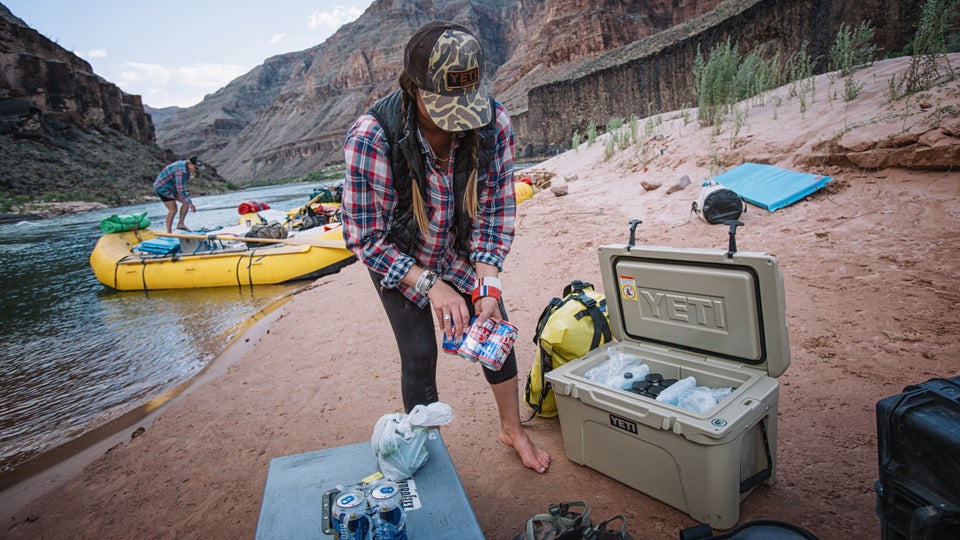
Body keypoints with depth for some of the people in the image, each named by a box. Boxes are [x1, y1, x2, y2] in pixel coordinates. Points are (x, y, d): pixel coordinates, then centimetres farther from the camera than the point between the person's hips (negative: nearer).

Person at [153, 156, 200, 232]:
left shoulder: (185, 165, 2)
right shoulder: (181, 171, -29)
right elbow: (181, 190, -32)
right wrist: (190, 203, -32)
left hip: (170, 187, 9)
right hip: (163, 188, -9)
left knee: (186, 202, 2)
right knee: (173, 210, -10)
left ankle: (180, 224, 6)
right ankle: (169, 233, 0)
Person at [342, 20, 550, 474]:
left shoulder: (495, 123, -23)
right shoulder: (370, 138, -33)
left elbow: (496, 209, -13)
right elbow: (367, 239, -25)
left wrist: (487, 284, -22)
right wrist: (430, 286, -30)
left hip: (460, 252, 4)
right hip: (398, 261, -3)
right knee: (419, 356, -3)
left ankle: (512, 429, 33)